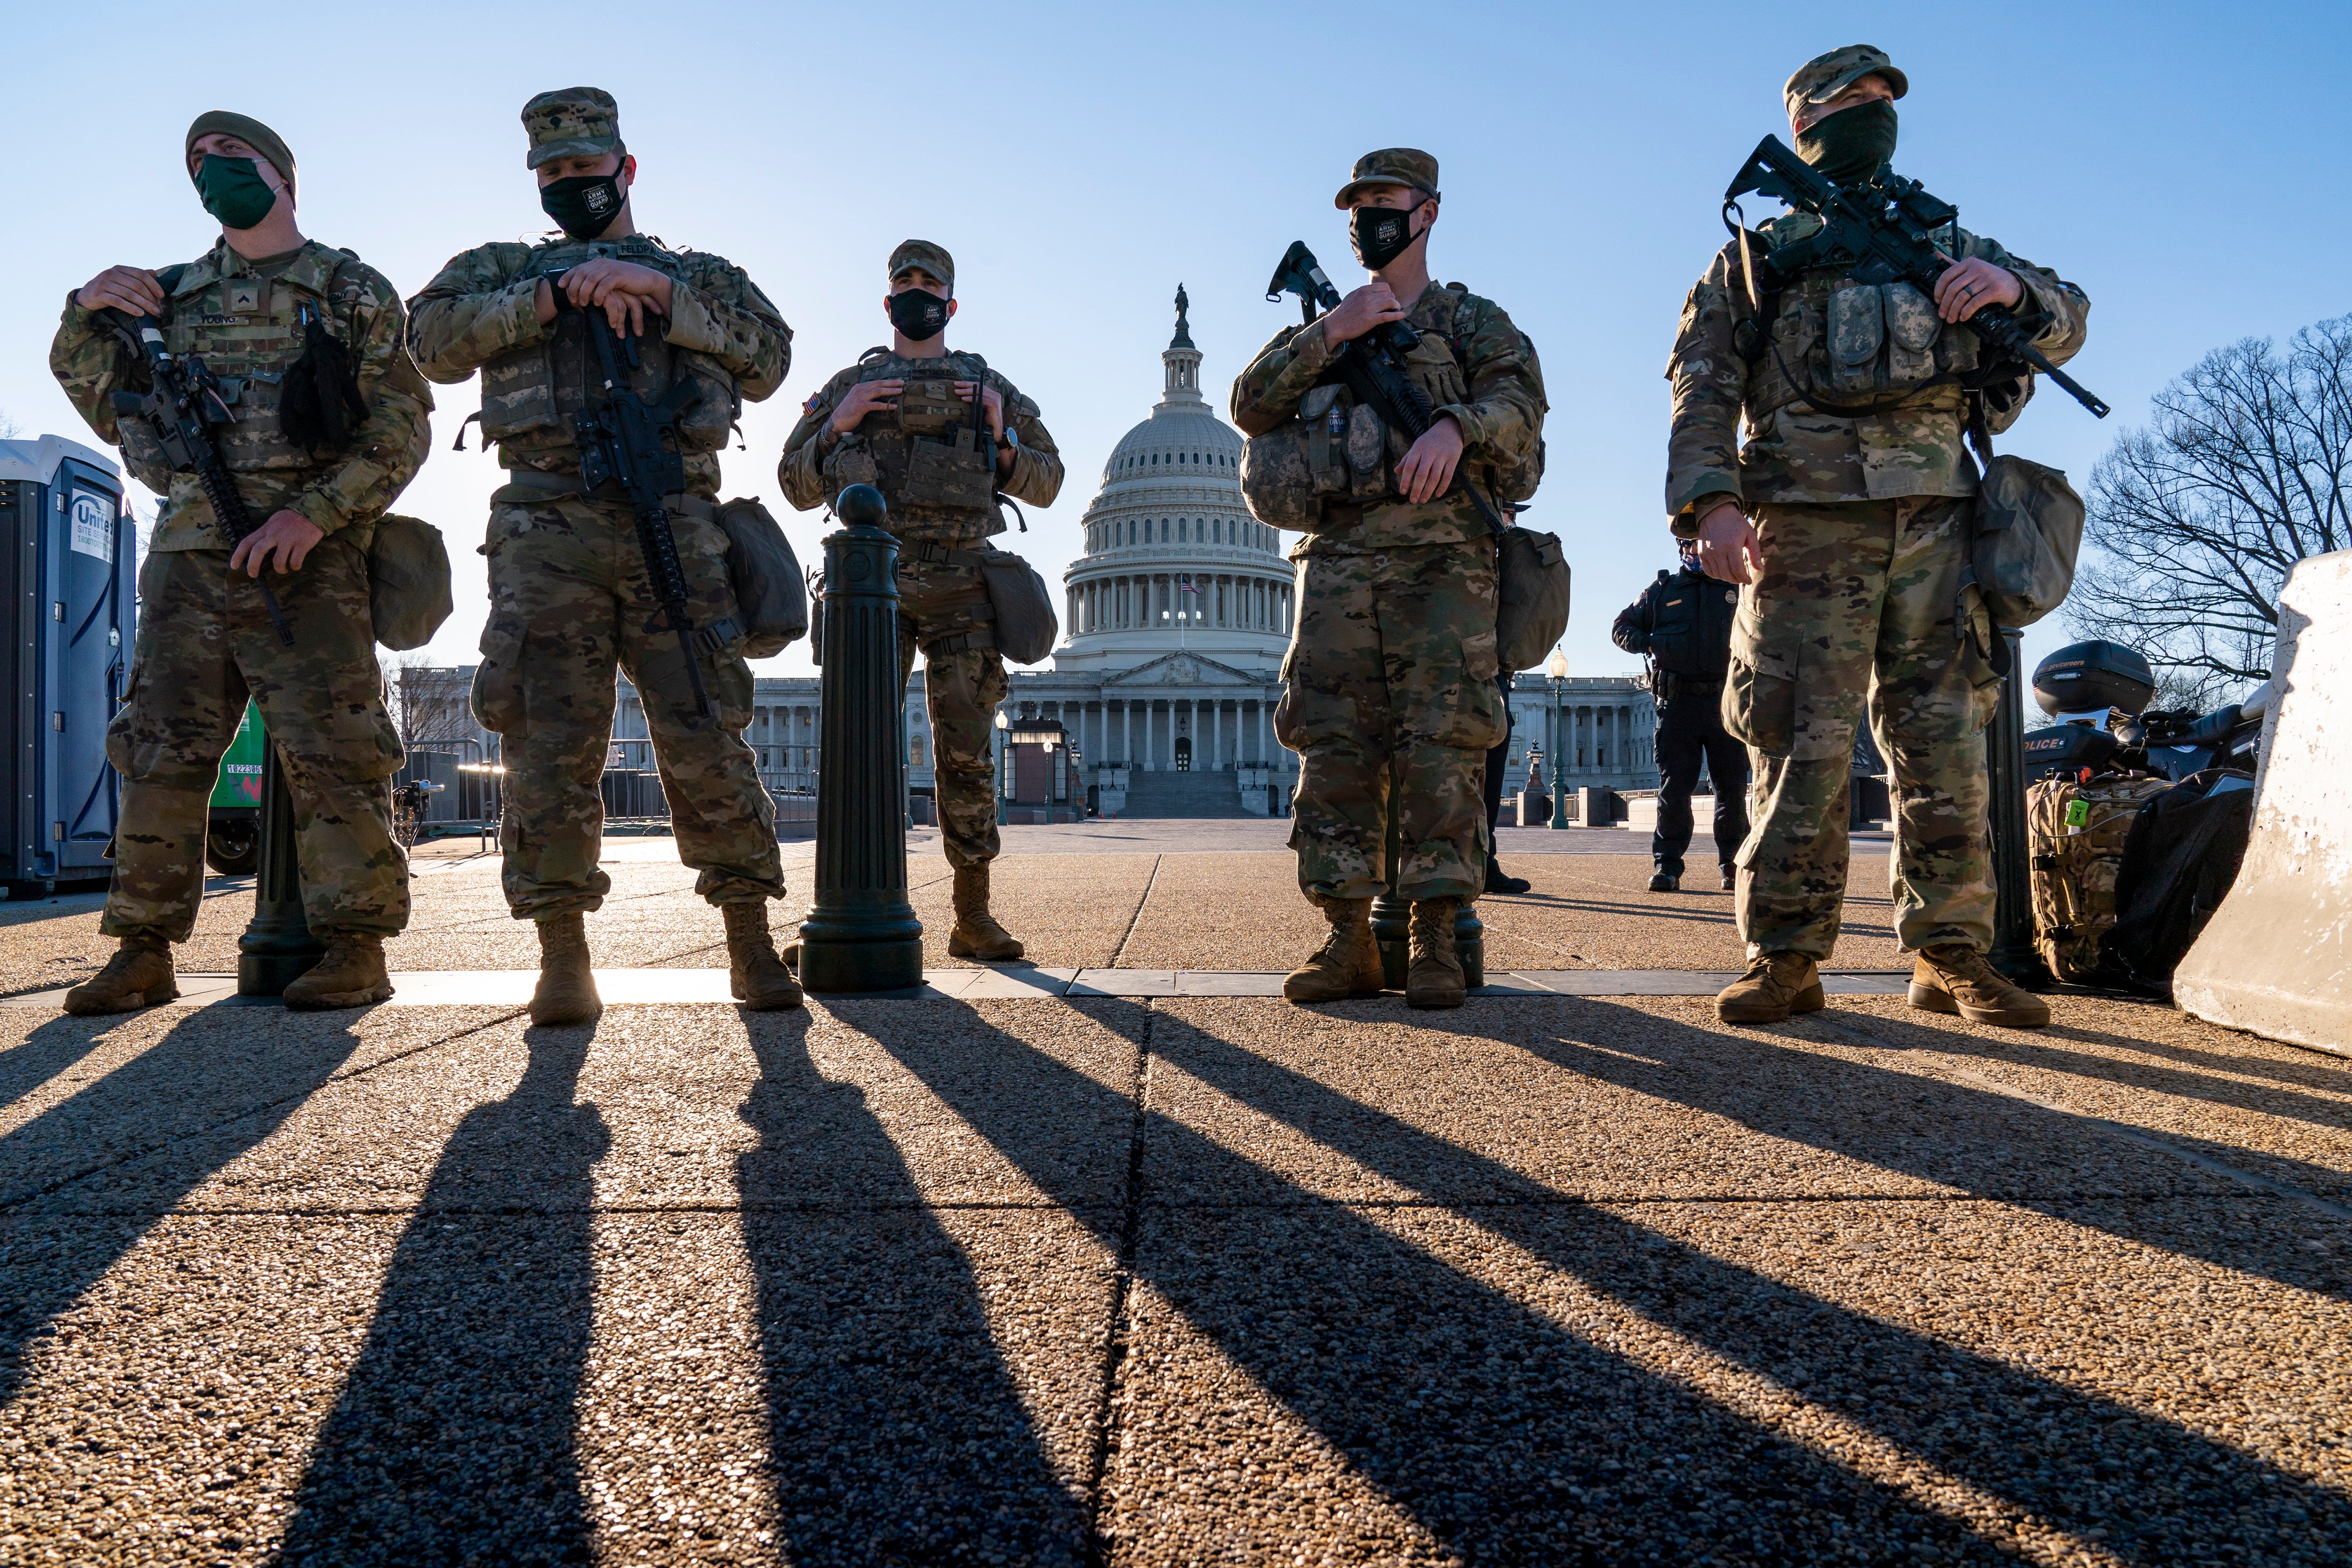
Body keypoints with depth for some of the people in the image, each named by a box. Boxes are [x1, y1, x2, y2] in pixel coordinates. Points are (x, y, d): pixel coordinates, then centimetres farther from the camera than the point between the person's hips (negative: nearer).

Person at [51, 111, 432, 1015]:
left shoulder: (355, 291, 9)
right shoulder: (173, 294, 21)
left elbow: (402, 428, -1)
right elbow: (104, 403, 24)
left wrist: (315, 511, -13)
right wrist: (86, 314, 6)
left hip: (308, 557, -4)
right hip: (188, 554, 5)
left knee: (329, 751, -9)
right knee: (161, 751, 3)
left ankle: (356, 947, -4)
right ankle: (144, 951, 10)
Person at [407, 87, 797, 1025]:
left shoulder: (702, 275, 23)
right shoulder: (504, 269, 23)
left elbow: (768, 360, 3)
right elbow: (433, 337, 2)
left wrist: (661, 295, -6)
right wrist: (557, 294, -6)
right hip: (547, 533, 1)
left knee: (708, 741, -6)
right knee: (550, 745, -5)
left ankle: (751, 946, 2)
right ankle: (563, 960, 1)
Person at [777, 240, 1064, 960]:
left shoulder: (990, 388, 18)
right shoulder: (850, 385, 17)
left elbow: (1046, 483, 17)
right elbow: (797, 485, 14)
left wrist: (1002, 439, -1)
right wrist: (838, 423, -1)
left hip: (962, 589, 0)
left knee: (967, 752, -2)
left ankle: (973, 916, 3)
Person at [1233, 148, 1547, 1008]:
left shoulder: (1472, 320, 16)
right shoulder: (1325, 329, 26)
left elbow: (1521, 405, -2)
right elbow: (1251, 407, 10)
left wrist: (1457, 426, -23)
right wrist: (1326, 335, -1)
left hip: (1442, 559, -3)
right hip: (1339, 558, 3)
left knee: (1441, 744, -9)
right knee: (1335, 746, -3)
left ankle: (1436, 942, -3)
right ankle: (1348, 942, 2)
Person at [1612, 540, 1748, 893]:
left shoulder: (1736, 589, 14)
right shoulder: (1662, 591, 13)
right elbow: (1621, 627, 17)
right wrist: (1651, 644, -2)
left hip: (1724, 701, 1)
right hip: (1677, 702, -1)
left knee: (1733, 787, 2)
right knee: (1674, 787, -4)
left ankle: (1733, 864, 14)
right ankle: (1667, 866, 0)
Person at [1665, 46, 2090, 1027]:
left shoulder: (1943, 242, 27)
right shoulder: (1756, 257, 17)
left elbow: (2068, 323, 26)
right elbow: (1702, 391, 4)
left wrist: (2012, 287, 1)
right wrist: (1710, 502, -15)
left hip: (1935, 521, 4)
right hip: (1808, 522, -3)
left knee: (1946, 744, 1)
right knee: (1803, 747, -8)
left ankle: (1952, 956, 7)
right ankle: (1786, 957, -2)